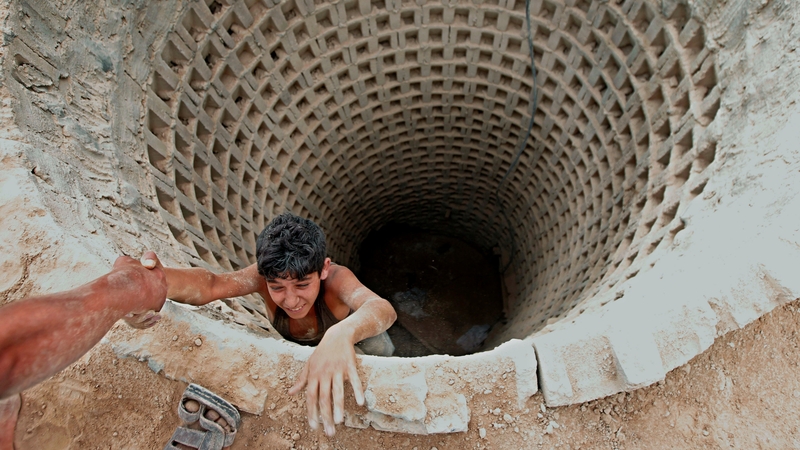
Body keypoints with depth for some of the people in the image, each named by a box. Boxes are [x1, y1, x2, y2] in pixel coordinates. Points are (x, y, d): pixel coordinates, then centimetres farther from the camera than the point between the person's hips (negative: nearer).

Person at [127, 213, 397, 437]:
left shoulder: (336, 278, -46)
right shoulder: (267, 276, -39)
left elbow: (384, 309, -65)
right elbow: (211, 285, -56)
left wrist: (341, 333, -86)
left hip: (352, 334, -1)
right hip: (302, 346, 2)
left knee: (382, 351, -11)